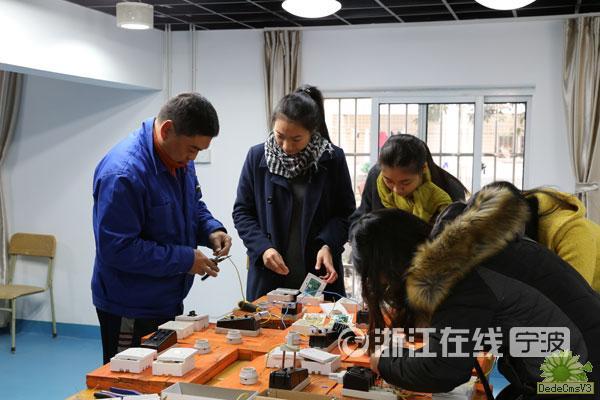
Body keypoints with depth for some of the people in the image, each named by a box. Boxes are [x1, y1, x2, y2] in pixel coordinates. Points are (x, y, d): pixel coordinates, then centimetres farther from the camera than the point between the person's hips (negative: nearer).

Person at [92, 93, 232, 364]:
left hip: (168, 301, 9)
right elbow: (117, 248, -27)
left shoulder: (181, 159, 2)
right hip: (130, 313, -8)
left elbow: (194, 205, 18)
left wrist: (212, 230, -4)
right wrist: (186, 260, -23)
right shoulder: (123, 172, -26)